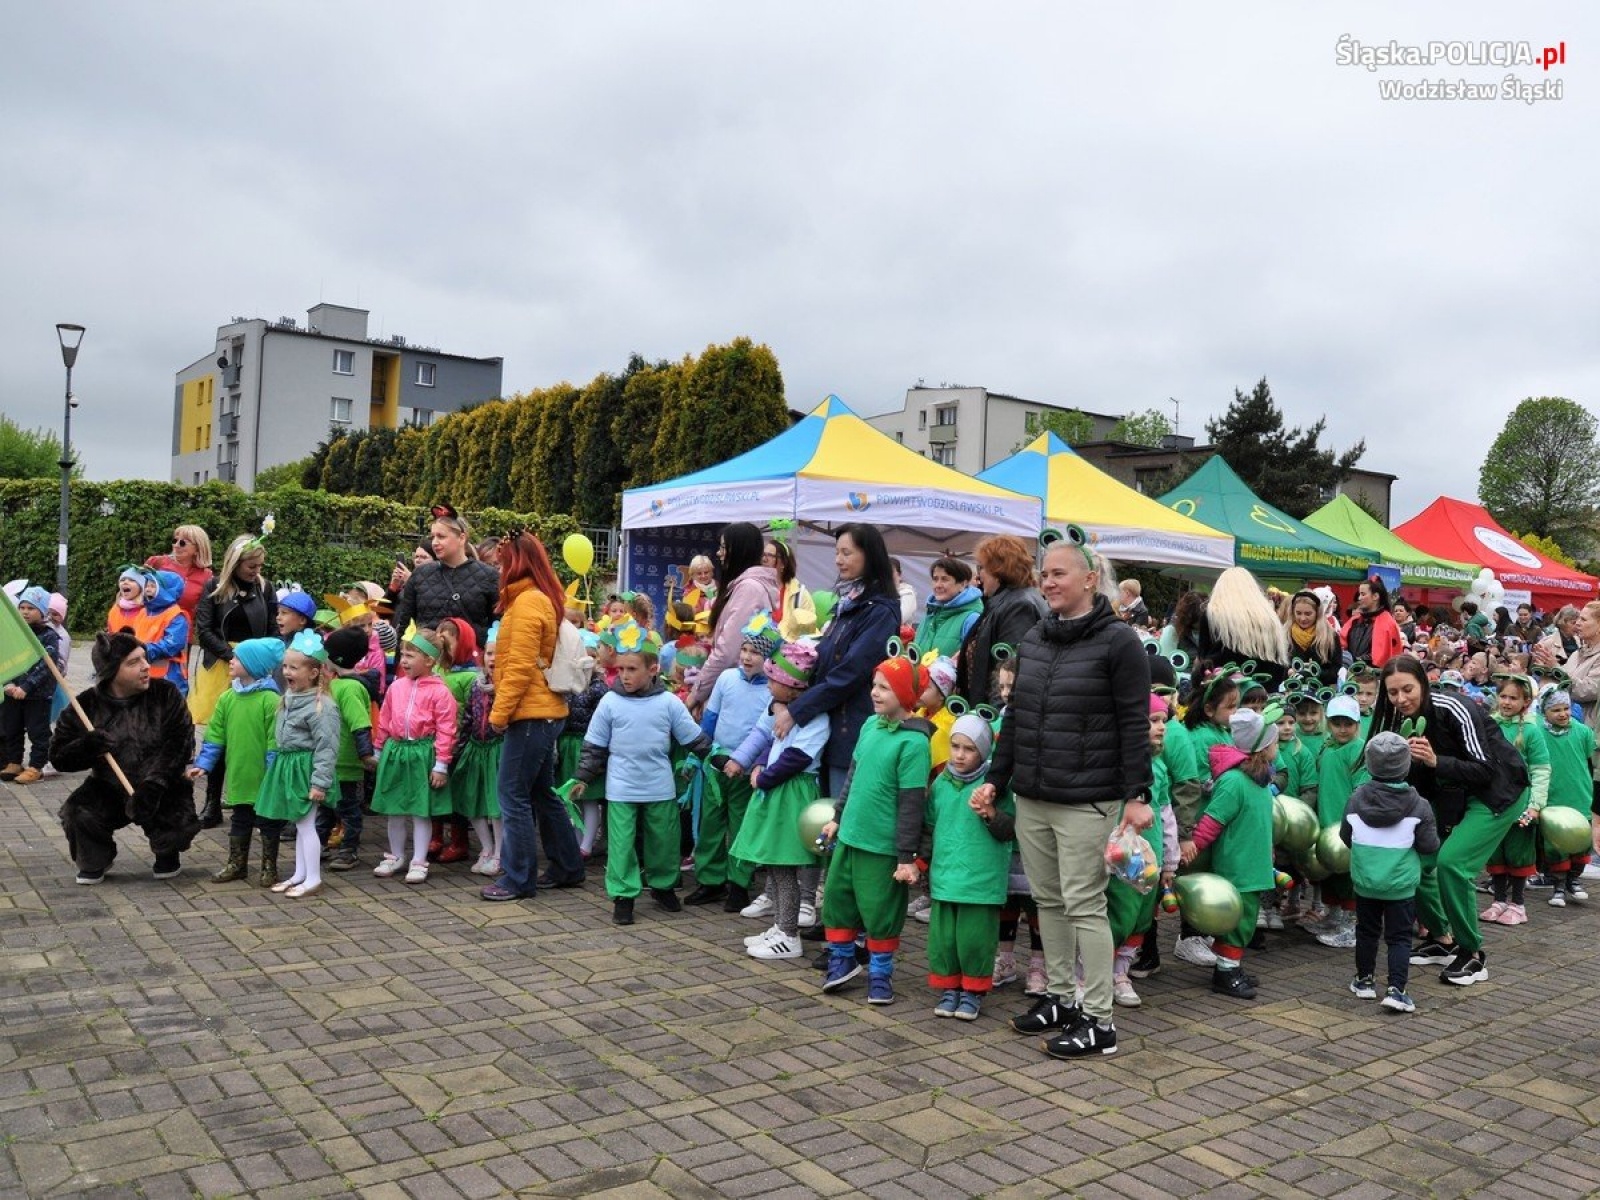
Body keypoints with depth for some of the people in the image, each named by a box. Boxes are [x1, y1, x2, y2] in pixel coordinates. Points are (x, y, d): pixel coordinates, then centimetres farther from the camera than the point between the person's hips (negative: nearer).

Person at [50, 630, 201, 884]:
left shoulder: (166, 695, -7)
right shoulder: (86, 705, -5)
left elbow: (179, 744, -15)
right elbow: (58, 757, -2)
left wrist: (154, 783, -27)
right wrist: (87, 747, -25)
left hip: (162, 792, -1)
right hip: (108, 790, 1)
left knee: (180, 825, -25)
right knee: (78, 813, -25)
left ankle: (167, 854, 15)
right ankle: (94, 861, 9)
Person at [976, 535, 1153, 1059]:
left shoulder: (1119, 642, -8)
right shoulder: (1033, 640, 11)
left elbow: (1134, 725, -10)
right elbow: (1015, 716, 16)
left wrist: (1138, 795, -13)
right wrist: (996, 779, 14)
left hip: (1087, 801, -6)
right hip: (1031, 798, 7)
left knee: (1083, 905, -2)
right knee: (1047, 900, 14)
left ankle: (1098, 1020, 9)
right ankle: (1059, 997, 28)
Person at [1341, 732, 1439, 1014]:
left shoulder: (1356, 799, -5)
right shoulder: (1418, 805, -12)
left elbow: (1345, 836, 6)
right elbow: (1429, 846, -9)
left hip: (1364, 882, 2)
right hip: (1401, 884, -2)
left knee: (1367, 930, 17)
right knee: (1399, 937, 5)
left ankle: (1364, 980, 27)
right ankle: (1395, 989, -4)